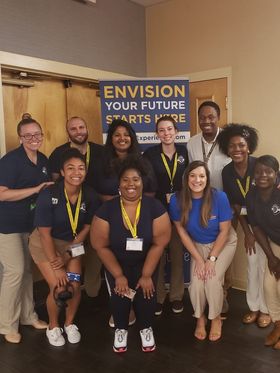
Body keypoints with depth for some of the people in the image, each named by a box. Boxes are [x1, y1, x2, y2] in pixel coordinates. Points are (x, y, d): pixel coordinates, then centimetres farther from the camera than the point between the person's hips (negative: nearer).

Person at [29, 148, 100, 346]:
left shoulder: (90, 195, -18)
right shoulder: (48, 195, -28)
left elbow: (87, 227, -5)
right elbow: (45, 232, -22)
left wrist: (69, 254, -9)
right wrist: (56, 266, -19)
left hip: (71, 244, 3)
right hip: (45, 243, -3)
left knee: (75, 286, -5)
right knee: (59, 288, -10)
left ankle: (70, 324, 26)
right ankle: (53, 328, 21)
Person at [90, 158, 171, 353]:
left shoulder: (155, 207, -15)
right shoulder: (107, 209, -15)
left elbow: (159, 244, -13)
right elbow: (101, 246, -12)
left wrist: (146, 275, -14)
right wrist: (118, 275, -13)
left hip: (145, 262, 0)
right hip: (116, 263, 0)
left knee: (146, 292, -14)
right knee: (120, 294, -14)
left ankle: (146, 328, 18)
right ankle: (121, 329, 18)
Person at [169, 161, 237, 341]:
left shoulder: (219, 197, -27)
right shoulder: (177, 200, -22)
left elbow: (224, 231, -16)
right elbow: (181, 231, -11)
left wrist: (212, 259, -17)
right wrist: (199, 259, -13)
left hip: (223, 243, -1)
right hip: (198, 245, 2)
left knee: (212, 280, -19)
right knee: (196, 282, -16)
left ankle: (216, 318, 11)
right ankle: (200, 318, 15)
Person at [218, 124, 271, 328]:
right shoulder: (227, 172, -10)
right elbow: (235, 204, -4)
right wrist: (247, 232, -4)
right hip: (250, 222, 3)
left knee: (266, 265, 4)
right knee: (253, 264, 12)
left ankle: (266, 309, 24)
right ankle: (254, 307, 29)